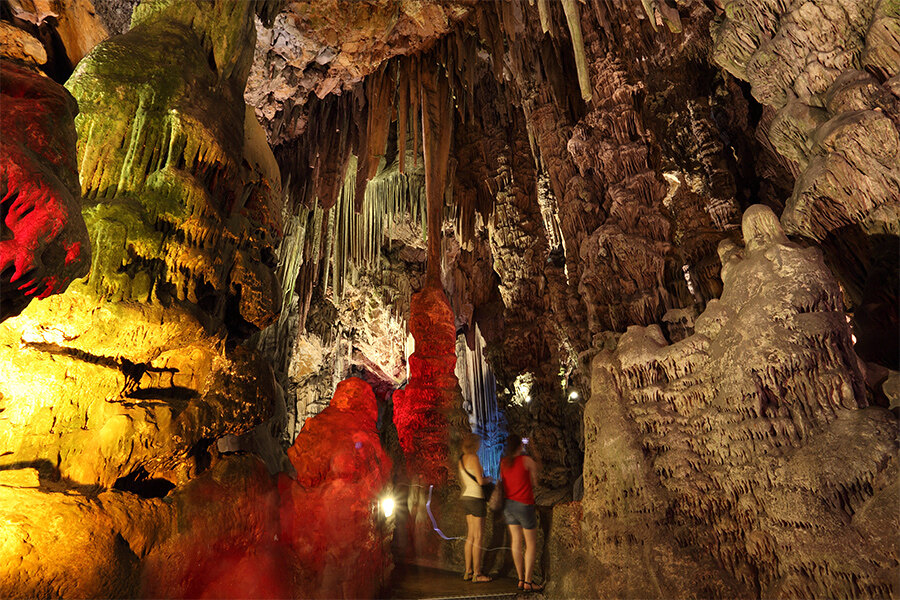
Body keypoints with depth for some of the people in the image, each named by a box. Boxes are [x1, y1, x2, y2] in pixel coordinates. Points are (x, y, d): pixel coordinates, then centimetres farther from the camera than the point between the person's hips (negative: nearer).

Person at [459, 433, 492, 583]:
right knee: (477, 537, -1)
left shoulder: (461, 459, 11)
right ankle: (477, 574, 5)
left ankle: (468, 571, 18)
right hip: (476, 498, -8)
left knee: (470, 536, 13)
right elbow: (481, 481, -18)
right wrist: (489, 478, 2)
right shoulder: (474, 458, -15)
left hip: (466, 498, 8)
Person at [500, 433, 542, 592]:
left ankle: (521, 580, 16)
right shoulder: (527, 460, -11)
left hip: (509, 504, 5)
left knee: (516, 542, 10)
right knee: (531, 544, 5)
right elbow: (534, 482, -2)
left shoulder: (503, 462, 3)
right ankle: (528, 582, 5)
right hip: (524, 505, -5)